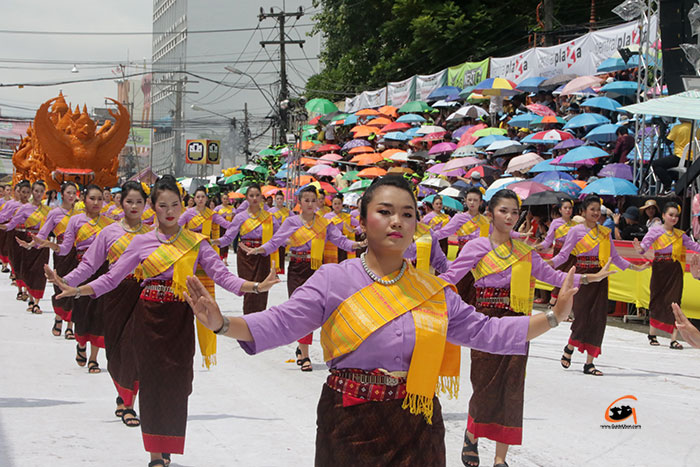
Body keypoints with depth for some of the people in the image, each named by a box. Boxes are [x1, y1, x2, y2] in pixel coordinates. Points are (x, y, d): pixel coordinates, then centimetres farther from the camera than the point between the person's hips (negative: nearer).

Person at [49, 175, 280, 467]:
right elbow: (112, 278, 3)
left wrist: (255, 287, -20)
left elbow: (222, 275, -4)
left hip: (180, 319, 0)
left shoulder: (196, 242, 3)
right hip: (149, 317, 0)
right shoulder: (141, 242, 3)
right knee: (152, 382, 0)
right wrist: (76, 291, -9)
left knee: (177, 383, 0)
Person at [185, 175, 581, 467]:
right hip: (350, 423, -2)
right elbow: (280, 323, -8)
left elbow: (483, 331, 8)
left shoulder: (435, 292, 6)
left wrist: (553, 317, 2)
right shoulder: (333, 280, -3)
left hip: (415, 425, 3)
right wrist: (221, 323, -24)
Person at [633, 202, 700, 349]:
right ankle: (652, 334, 21)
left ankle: (673, 339, -6)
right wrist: (639, 249, -35)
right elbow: (645, 243, -14)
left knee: (674, 302, -4)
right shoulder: (655, 231, -1)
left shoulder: (680, 234, 12)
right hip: (660, 269, -3)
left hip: (675, 271, 3)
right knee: (657, 300, 3)